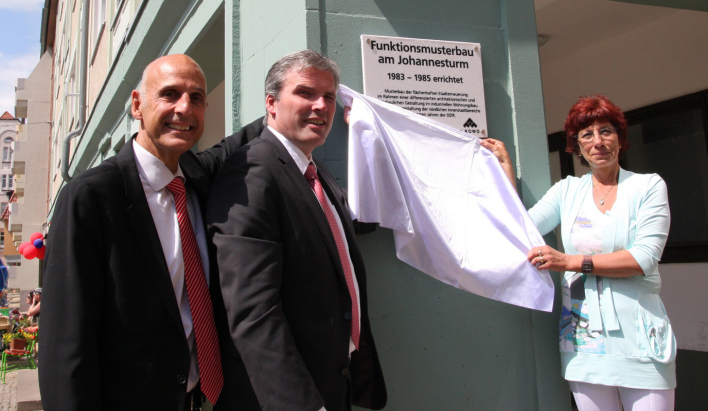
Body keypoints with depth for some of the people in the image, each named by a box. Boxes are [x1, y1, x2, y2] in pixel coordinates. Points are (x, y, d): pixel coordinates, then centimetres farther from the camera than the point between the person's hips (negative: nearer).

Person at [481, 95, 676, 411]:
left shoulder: (648, 186, 1)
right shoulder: (567, 189, 10)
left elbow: (645, 258, -11)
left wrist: (570, 261, -17)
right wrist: (505, 165, 4)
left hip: (638, 337, -2)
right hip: (582, 337, 2)